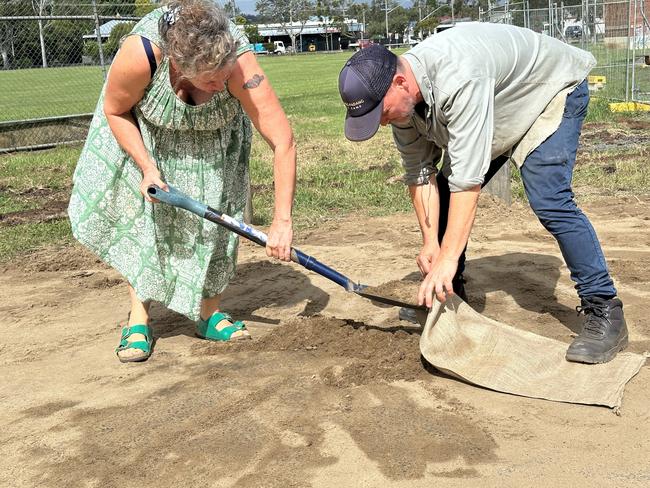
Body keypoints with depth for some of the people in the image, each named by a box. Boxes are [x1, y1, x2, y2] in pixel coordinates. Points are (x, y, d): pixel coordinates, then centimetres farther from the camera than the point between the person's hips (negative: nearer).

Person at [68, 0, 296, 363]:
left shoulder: (241, 64, -41)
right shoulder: (140, 53, -41)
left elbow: (283, 142, -40)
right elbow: (115, 111, -19)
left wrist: (283, 221, -41)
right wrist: (147, 167, -27)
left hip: (215, 135, 1)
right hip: (147, 130, 0)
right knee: (142, 212, -3)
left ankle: (209, 314, 11)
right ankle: (139, 319, 7)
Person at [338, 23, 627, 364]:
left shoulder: (457, 78, -43)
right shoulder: (401, 99, -16)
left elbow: (468, 177, -44)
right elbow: (420, 173, -9)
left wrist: (447, 258, -43)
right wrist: (430, 243, -15)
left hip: (553, 90, -8)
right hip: (499, 115, 8)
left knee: (548, 200, -24)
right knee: (445, 192, 0)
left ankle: (605, 310, -14)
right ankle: (446, 294, 16)